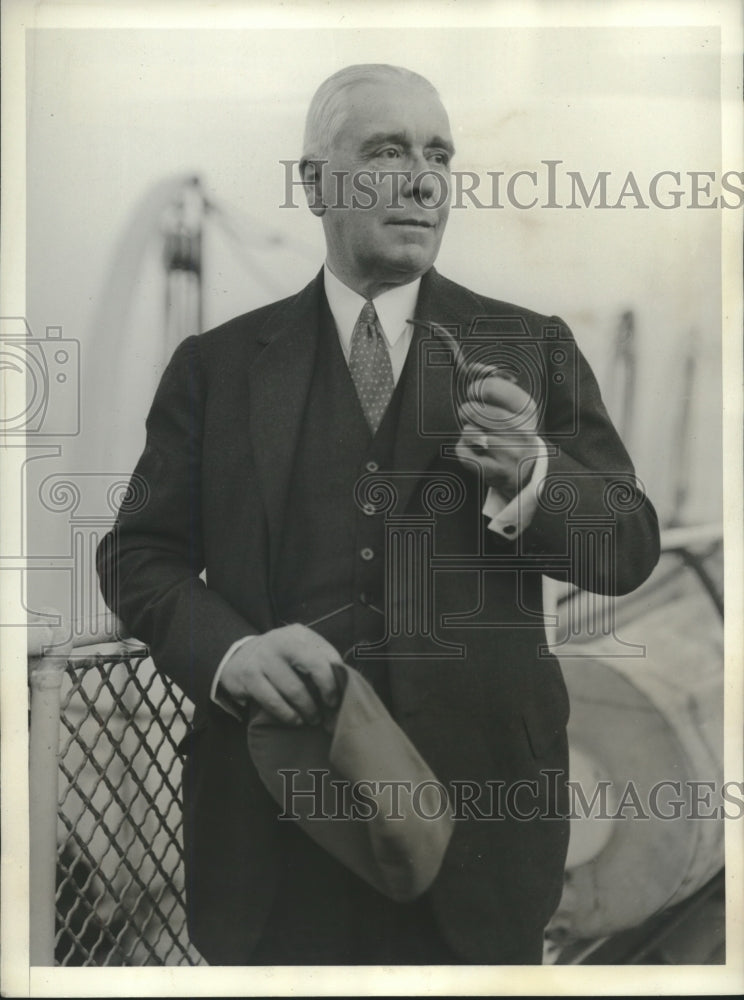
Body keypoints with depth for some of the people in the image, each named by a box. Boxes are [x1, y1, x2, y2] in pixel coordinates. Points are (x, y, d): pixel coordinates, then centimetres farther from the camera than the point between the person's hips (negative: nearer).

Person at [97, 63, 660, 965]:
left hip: (478, 806, 1)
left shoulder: (534, 349, 3)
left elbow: (630, 549, 1)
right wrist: (228, 650, -16)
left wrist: (532, 478, -20)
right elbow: (138, 553, 4)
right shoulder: (217, 363, 3)